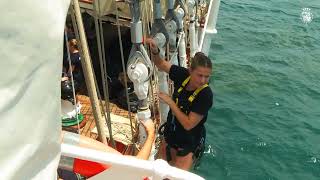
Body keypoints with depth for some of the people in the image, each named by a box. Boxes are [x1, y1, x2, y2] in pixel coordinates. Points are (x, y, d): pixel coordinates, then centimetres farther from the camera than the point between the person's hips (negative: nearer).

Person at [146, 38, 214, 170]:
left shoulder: (205, 95, -29)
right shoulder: (183, 75, -16)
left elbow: (188, 124, -27)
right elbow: (161, 64, -1)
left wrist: (170, 102, -24)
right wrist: (155, 51, -21)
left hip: (189, 143, -5)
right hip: (171, 134, 5)